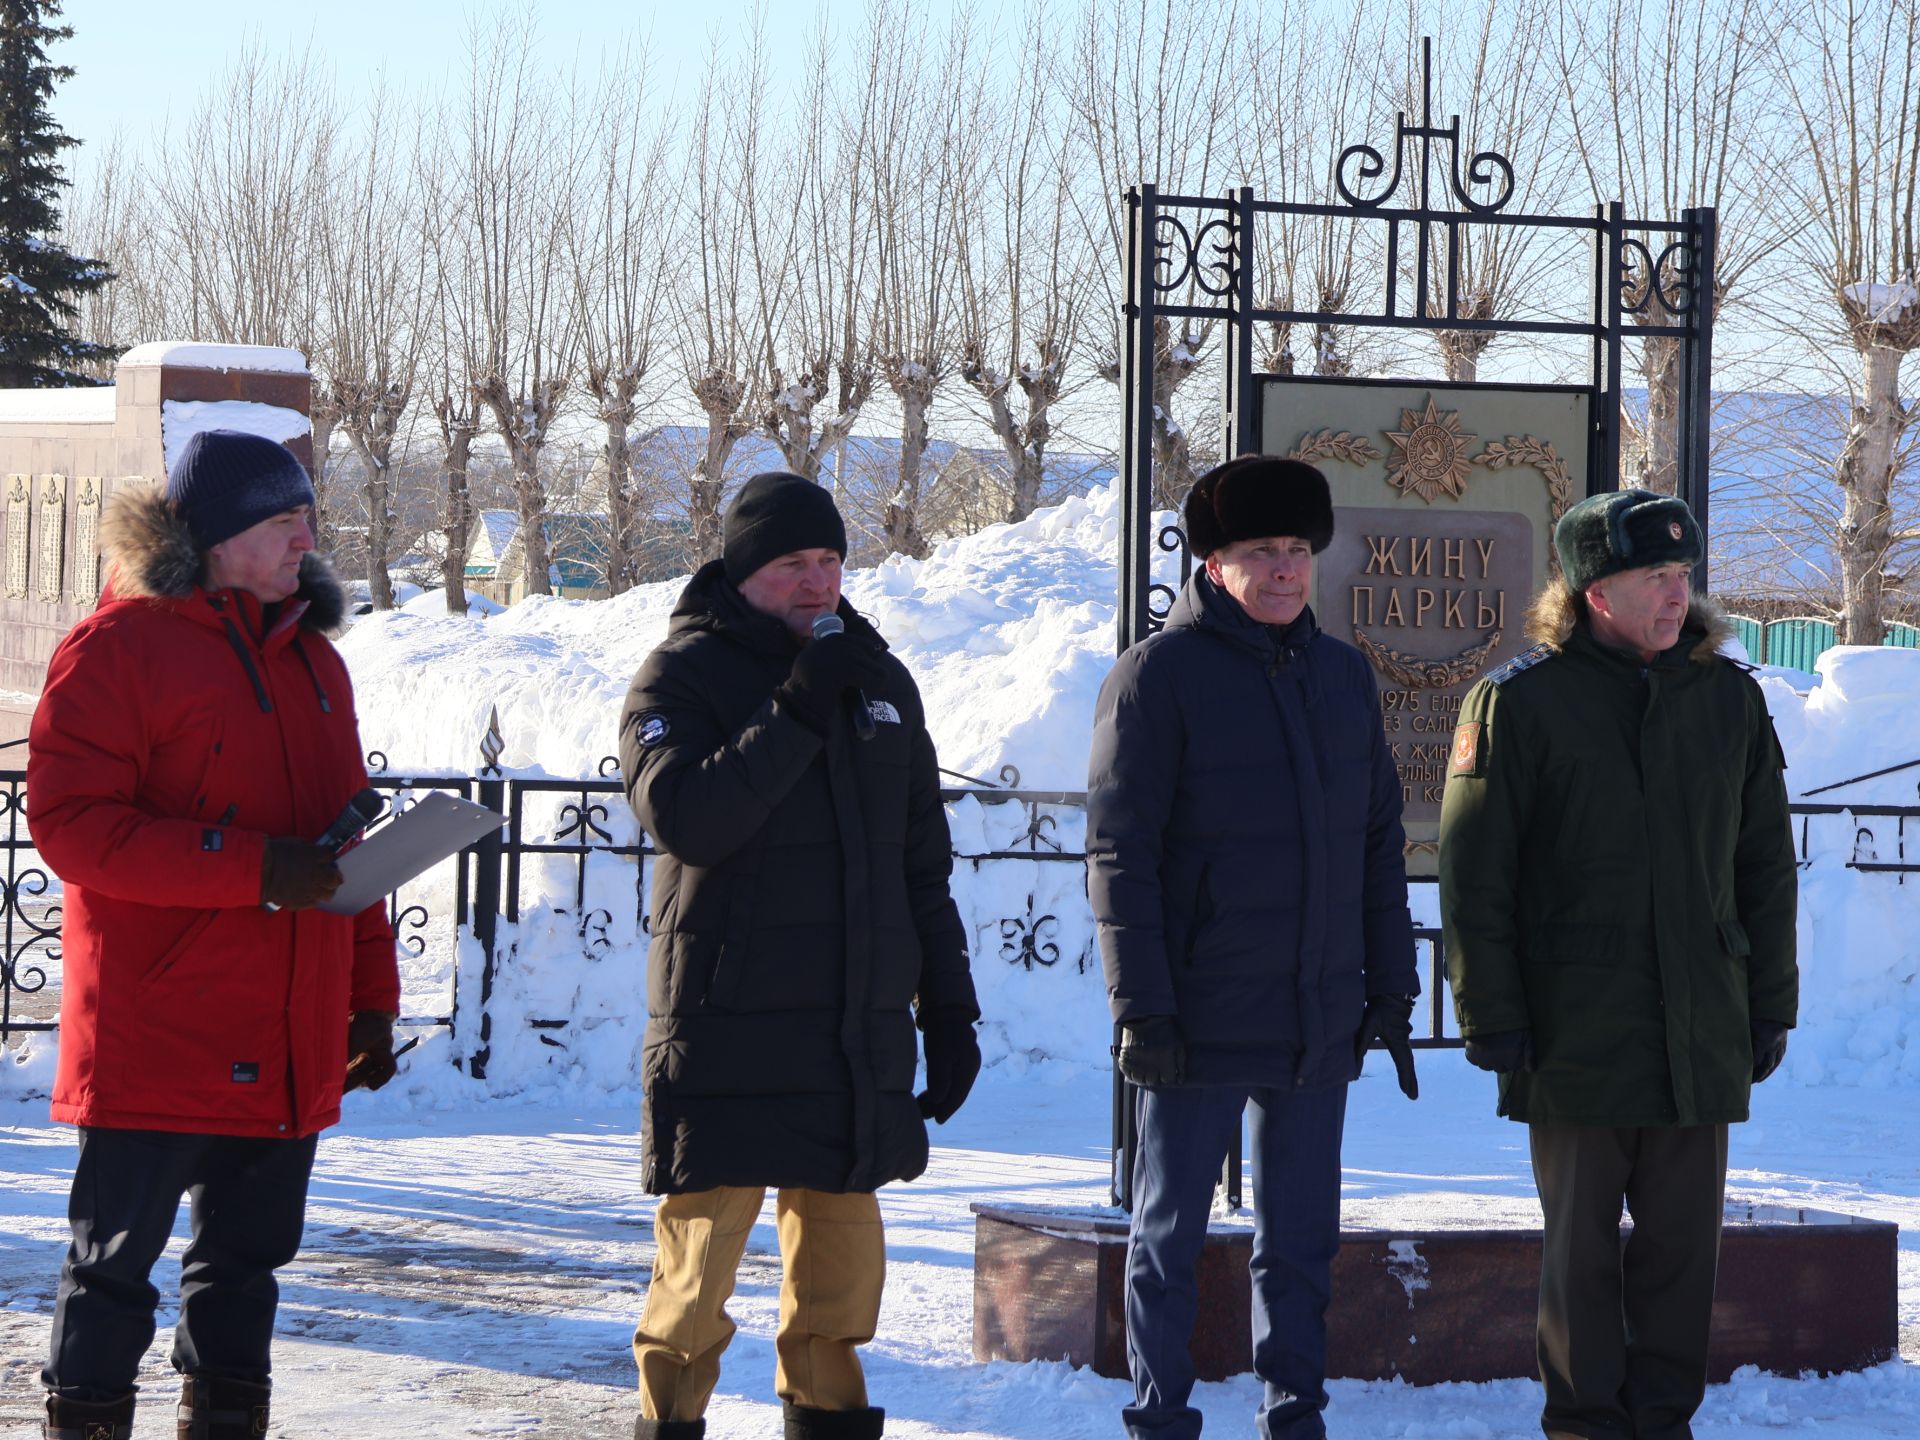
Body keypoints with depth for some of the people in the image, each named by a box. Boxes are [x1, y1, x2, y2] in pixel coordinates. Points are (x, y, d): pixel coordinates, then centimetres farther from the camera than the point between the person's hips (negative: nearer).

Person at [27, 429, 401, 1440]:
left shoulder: (311, 659, 16)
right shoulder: (117, 647, -7)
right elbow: (68, 822, -15)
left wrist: (371, 996, 16)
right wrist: (251, 868, -21)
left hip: (286, 1043, 7)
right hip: (152, 1041, -7)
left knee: (248, 1252, 12)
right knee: (117, 1258, -2)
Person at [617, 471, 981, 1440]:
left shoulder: (879, 680, 16)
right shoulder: (684, 677, -3)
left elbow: (923, 864, 20)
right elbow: (683, 816, -21)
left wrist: (949, 1011, 16)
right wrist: (798, 712, -22)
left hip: (861, 1033, 5)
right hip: (726, 1028, -5)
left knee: (841, 1247, 9)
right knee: (703, 1236, -6)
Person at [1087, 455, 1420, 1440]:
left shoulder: (1343, 676, 10)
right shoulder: (1158, 676, -8)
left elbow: (1380, 842, 15)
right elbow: (1119, 854, -11)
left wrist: (1389, 989, 10)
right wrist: (1143, 1007, -16)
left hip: (1320, 1024, 5)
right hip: (1198, 1025, -5)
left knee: (1301, 1240, 12)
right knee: (1169, 1238, 4)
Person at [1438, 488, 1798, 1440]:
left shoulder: (1728, 697, 8)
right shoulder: (1517, 701, -4)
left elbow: (1766, 866, 14)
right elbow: (1473, 877, -4)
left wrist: (1770, 1005, 10)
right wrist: (1491, 1017, -7)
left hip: (1701, 1037, 3)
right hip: (1575, 1034, -3)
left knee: (1684, 1238, 7)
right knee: (1582, 1246, 5)